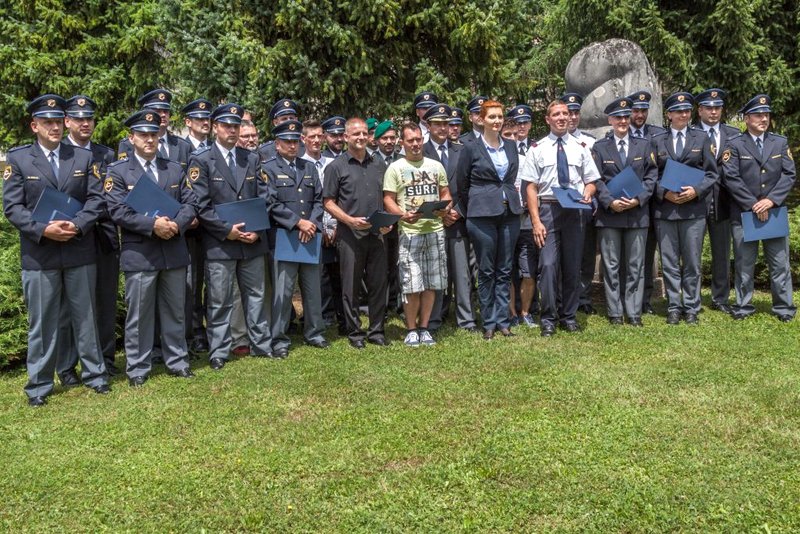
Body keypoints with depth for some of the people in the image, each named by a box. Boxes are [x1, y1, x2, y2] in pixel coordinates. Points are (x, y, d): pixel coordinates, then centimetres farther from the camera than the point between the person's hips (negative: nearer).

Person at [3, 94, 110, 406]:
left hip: (80, 251, 2)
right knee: (41, 321, 6)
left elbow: (96, 199, 2)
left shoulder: (84, 157, 8)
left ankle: (93, 373, 24)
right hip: (38, 254, -2)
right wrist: (43, 230, -17)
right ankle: (39, 384, 17)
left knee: (85, 316, 11)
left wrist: (77, 225, -15)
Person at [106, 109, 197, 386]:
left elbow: (190, 203, 7)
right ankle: (138, 369, 15)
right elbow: (118, 211, -10)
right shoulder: (118, 171, 1)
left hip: (174, 251, 4)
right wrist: (152, 225, -20)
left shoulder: (175, 169, 13)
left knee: (175, 312, 12)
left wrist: (177, 224, -13)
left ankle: (177, 362, 24)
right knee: (139, 315, 3)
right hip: (139, 253, -4)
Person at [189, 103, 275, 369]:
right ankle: (218, 352, 15)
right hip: (219, 243, -4)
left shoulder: (251, 158, 11)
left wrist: (257, 230, -5)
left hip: (253, 241, 4)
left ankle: (261, 345, 24)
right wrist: (227, 230, -15)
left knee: (256, 295, 12)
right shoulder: (201, 160, -2)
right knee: (219, 302, 4)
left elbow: (264, 198, 8)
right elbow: (201, 205, -9)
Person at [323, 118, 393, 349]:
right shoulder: (336, 167, 0)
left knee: (378, 284, 7)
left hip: (377, 234, 4)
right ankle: (355, 333, 15)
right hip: (350, 235, -4)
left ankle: (376, 330, 19)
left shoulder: (378, 166, 13)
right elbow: (328, 202, -2)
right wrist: (350, 220, -16)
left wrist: (387, 221, 0)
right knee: (351, 286, 4)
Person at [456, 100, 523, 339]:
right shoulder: (471, 148, -2)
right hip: (483, 215, -4)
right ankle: (488, 322, 11)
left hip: (509, 213, 4)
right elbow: (462, 185, 3)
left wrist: (513, 201, 14)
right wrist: (470, 212, 7)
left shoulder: (511, 146, 10)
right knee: (486, 271, 2)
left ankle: (502, 320, 15)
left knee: (505, 270, 7)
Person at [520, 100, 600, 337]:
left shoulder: (580, 148, 10)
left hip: (574, 211, 3)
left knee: (573, 266, 8)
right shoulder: (538, 149, 3)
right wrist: (536, 221, -8)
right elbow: (531, 187, -1)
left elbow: (591, 182, 15)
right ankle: (548, 318, 2)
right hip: (547, 209, -3)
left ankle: (569, 316, 21)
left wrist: (587, 193, -9)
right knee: (548, 265, -11)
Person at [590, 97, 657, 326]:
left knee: (636, 266, 5)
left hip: (637, 213, 2)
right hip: (609, 213, -1)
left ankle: (634, 312, 12)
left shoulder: (643, 145, 11)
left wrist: (639, 199, -10)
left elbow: (651, 175, 5)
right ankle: (615, 312, 11)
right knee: (611, 266, 3)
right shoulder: (599, 147, 6)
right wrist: (610, 201, -14)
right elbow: (596, 180, -1)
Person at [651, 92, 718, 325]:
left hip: (693, 209, 0)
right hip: (664, 208, 0)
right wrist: (665, 193, -11)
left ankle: (691, 308, 13)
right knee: (669, 263, 4)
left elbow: (712, 173, 6)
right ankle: (674, 307, 13)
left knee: (692, 262, 4)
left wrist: (696, 190, -11)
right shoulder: (657, 141, 8)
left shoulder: (702, 139, 9)